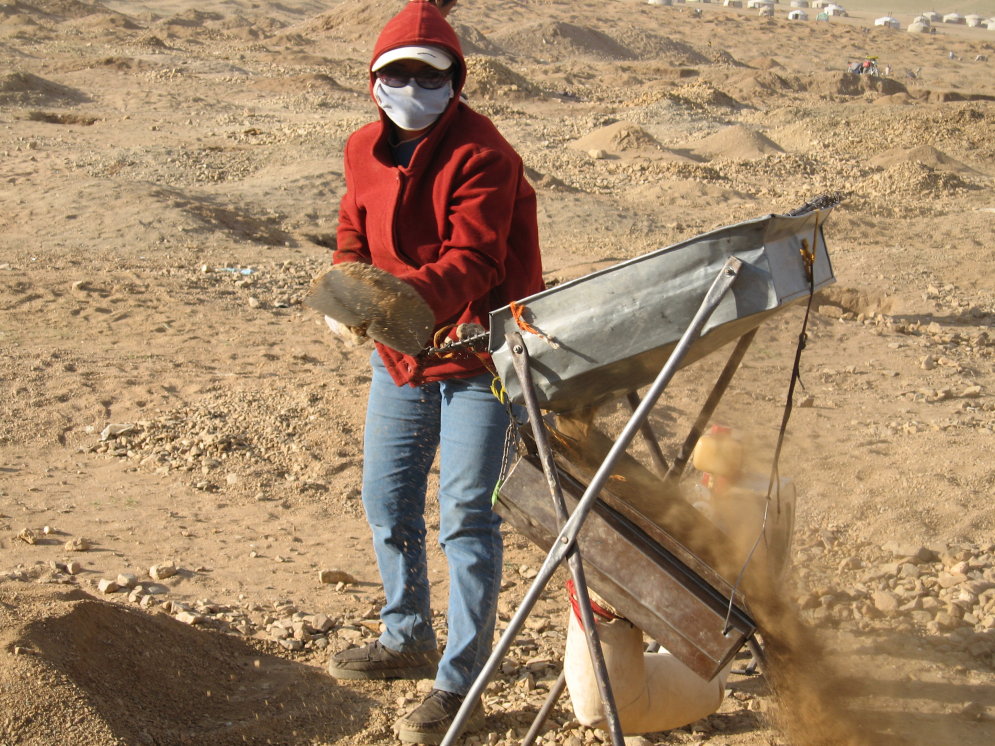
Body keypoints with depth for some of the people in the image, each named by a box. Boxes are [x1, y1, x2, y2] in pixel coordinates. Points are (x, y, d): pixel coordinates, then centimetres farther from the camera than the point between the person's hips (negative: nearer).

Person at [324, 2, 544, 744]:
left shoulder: (482, 155, -19)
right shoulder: (366, 151, 4)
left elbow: (471, 260, -26)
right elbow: (354, 237, 8)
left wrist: (410, 298, -45)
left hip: (478, 354, -7)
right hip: (400, 355, 7)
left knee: (466, 517, -5)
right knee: (387, 500, 15)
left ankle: (460, 680, 5)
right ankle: (408, 639, 37)